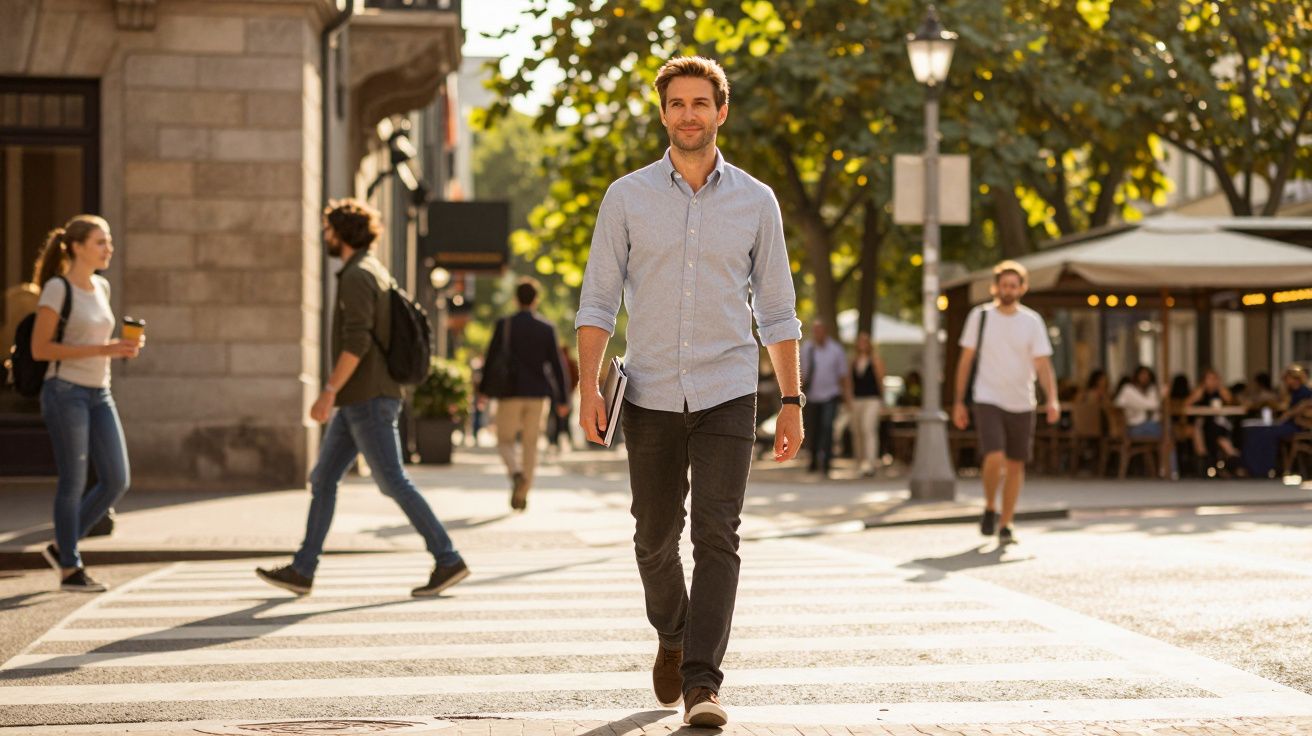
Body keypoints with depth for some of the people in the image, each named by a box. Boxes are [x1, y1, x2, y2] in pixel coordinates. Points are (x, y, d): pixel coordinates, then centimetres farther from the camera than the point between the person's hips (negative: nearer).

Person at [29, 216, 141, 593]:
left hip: (99, 394, 7)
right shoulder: (57, 288, -10)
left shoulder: (101, 287, 12)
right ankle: (70, 571, 9)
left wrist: (122, 349, 0)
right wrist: (100, 350, -20)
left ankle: (61, 547, 18)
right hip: (65, 392, -7)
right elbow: (40, 348, -14)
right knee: (73, 483, -2)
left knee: (117, 480, 2)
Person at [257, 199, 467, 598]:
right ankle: (302, 571, 10)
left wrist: (329, 392, -23)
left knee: (393, 482, -8)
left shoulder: (357, 275, -13)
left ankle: (448, 560, -4)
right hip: (360, 402, 10)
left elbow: (356, 341, -23)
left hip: (367, 400, -10)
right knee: (323, 479, 9)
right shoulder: (375, 274, 19)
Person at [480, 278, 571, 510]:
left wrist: (483, 390, 8)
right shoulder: (547, 328, 1)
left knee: (505, 441, 11)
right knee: (530, 445, 11)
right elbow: (556, 365, 0)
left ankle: (516, 473, -18)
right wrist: (563, 399, 5)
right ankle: (522, 495, 9)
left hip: (510, 393, -2)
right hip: (538, 394, 2)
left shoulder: (504, 325, -4)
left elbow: (491, 358, -3)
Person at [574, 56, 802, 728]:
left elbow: (777, 311, 7)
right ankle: (673, 636, 40)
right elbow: (598, 302, 1)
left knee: (716, 538, -12)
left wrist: (792, 402, 3)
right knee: (655, 539, 12)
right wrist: (589, 388, -11)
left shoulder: (755, 201, 4)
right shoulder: (627, 198, 2)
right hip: (651, 397, 1)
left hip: (727, 396, -1)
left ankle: (702, 685, -11)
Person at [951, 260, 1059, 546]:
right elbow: (966, 360, 5)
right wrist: (959, 402, 2)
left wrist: (1052, 399, -19)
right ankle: (990, 508, 7)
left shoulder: (1032, 321, 1)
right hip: (988, 401, -2)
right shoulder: (980, 316, 0)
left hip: (1021, 404, 2)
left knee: (1016, 466, 6)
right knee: (995, 458, -19)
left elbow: (1043, 364, -4)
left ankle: (1005, 525, 19)